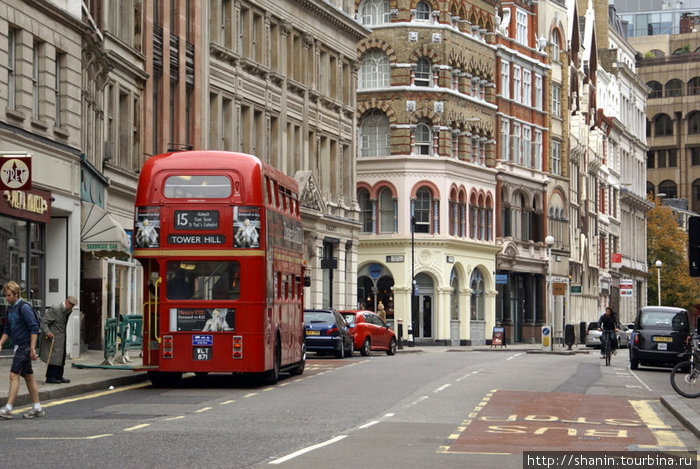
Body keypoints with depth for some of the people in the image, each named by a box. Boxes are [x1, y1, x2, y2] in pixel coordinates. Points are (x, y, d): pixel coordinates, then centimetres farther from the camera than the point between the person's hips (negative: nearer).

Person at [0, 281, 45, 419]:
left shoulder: (24, 307, -13)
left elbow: (34, 328, -17)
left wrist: (32, 349, -20)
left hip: (25, 347, -9)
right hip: (19, 347, 9)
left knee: (14, 376, -12)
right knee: (28, 377, 11)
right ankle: (37, 408, 15)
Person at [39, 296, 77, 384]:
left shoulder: (68, 311, 12)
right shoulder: (54, 310, -14)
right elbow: (44, 323, -18)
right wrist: (48, 332, -29)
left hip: (61, 340, 9)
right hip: (53, 339, -9)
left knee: (61, 358, 12)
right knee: (53, 358, -7)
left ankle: (59, 376, 19)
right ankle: (50, 377, -2)